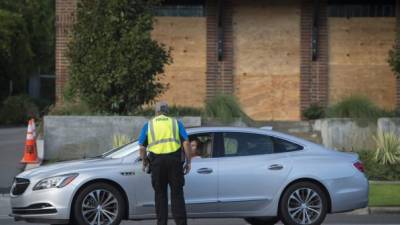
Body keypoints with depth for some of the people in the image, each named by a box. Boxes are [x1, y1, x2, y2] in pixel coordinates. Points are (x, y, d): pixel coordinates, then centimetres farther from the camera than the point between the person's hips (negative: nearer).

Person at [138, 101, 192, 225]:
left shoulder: (149, 125, 13)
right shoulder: (176, 123, 13)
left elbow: (142, 147, 8)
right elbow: (186, 142, 2)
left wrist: (144, 162, 22)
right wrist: (188, 162, 6)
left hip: (157, 161, 0)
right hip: (174, 160, 0)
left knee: (160, 194, 9)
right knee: (177, 193, 4)